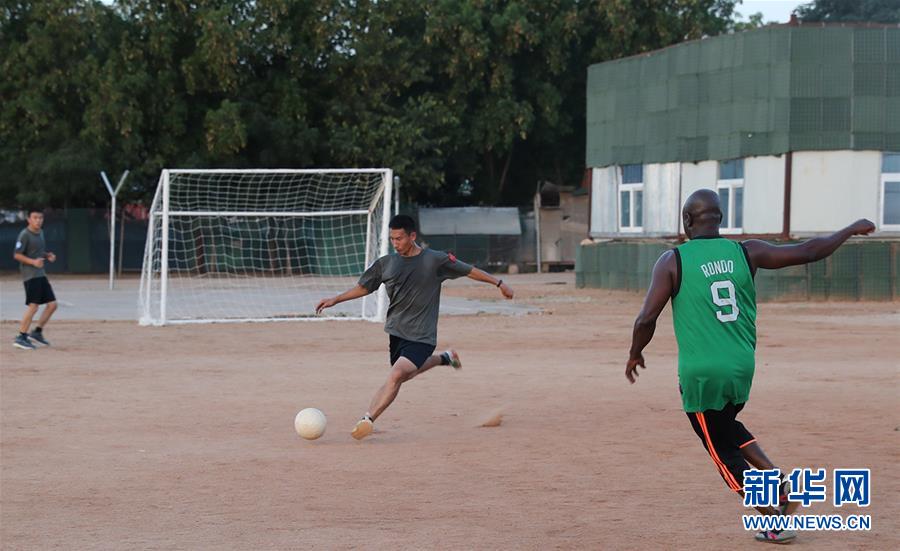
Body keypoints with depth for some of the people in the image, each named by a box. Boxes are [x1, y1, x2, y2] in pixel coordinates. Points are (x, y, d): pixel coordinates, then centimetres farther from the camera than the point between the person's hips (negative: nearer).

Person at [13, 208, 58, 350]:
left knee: (52, 304, 5)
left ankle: (37, 332, 16)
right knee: (33, 306, -14)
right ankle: (21, 337, -9)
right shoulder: (25, 235, -11)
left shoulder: (40, 233, 15)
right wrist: (33, 261, -26)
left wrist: (48, 255, 7)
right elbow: (17, 255, -14)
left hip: (40, 274, 9)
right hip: (30, 275, -9)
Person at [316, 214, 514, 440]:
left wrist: (498, 283, -1)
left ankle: (368, 419, -26)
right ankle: (444, 358, 45)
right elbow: (363, 287, 14)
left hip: (421, 337, -6)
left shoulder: (435, 260, -8)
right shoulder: (385, 263, 3)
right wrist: (335, 300, 6)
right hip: (397, 332, 6)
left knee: (396, 376, -23)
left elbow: (469, 271, 0)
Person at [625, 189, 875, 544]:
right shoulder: (745, 252, 2)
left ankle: (775, 523, 9)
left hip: (701, 374, -4)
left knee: (725, 454, 9)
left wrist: (635, 354, 9)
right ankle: (782, 485, 15)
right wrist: (851, 230, 19)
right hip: (742, 368, 5)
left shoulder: (672, 261, -7)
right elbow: (808, 252, 5)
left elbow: (646, 319, -10)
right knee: (727, 428, 30)